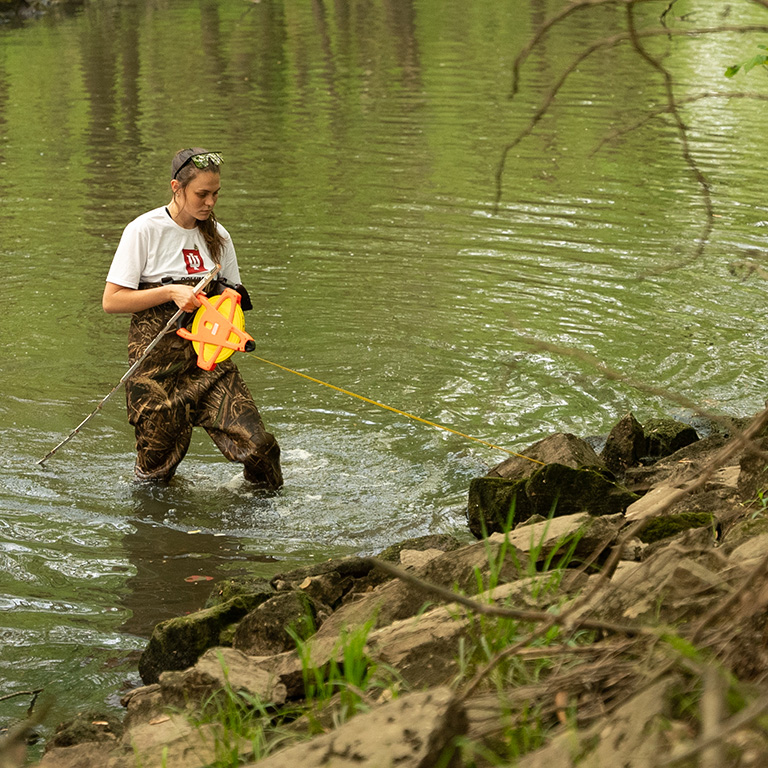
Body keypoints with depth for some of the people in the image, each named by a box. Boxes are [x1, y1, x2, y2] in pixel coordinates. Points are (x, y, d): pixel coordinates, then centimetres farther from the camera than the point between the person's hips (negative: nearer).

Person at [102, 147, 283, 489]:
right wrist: (171, 292, -17)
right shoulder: (145, 230, -7)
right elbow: (111, 300, -9)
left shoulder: (217, 236, 9)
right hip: (158, 363, -4)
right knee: (157, 467, -1)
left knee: (257, 445, -11)